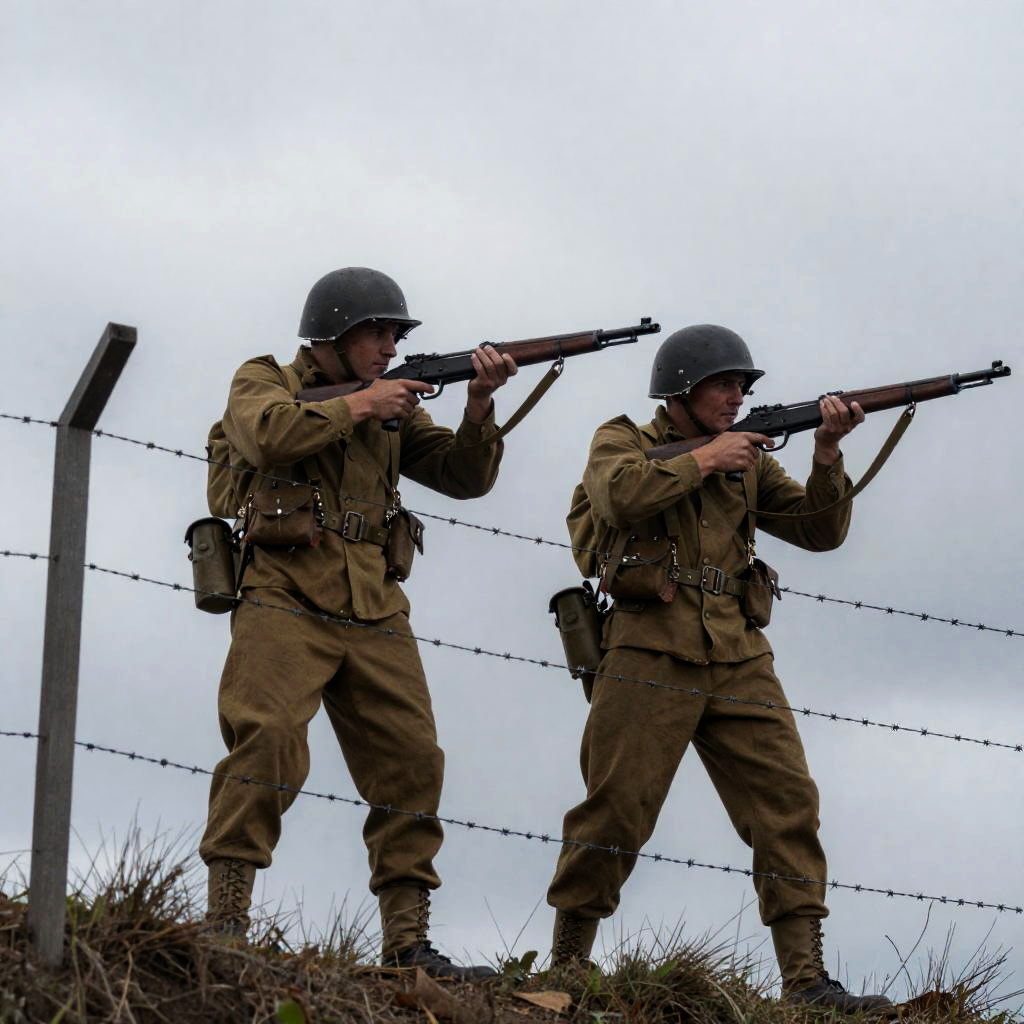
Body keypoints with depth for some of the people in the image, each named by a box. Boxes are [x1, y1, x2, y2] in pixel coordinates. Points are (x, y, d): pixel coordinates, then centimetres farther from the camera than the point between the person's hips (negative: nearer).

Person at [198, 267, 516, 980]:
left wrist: (480, 405, -3)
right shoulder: (265, 381, 7)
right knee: (268, 739, -23)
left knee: (411, 760, -2)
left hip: (374, 616, 6)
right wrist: (358, 405, -9)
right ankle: (225, 926, -22)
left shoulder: (393, 409, 20)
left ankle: (408, 943, 1)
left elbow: (464, 477, 13)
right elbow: (270, 433, -16)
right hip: (286, 604, -5)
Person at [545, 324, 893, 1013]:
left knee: (787, 803, -7)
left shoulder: (747, 462, 20)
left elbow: (820, 531, 13)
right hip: (651, 658, -4)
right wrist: (703, 461, -11)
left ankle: (806, 978, -9)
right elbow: (620, 495, -16)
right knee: (616, 810, -7)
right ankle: (566, 967, 6)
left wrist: (827, 454, -1)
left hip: (739, 663, 4)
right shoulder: (622, 441, 8)